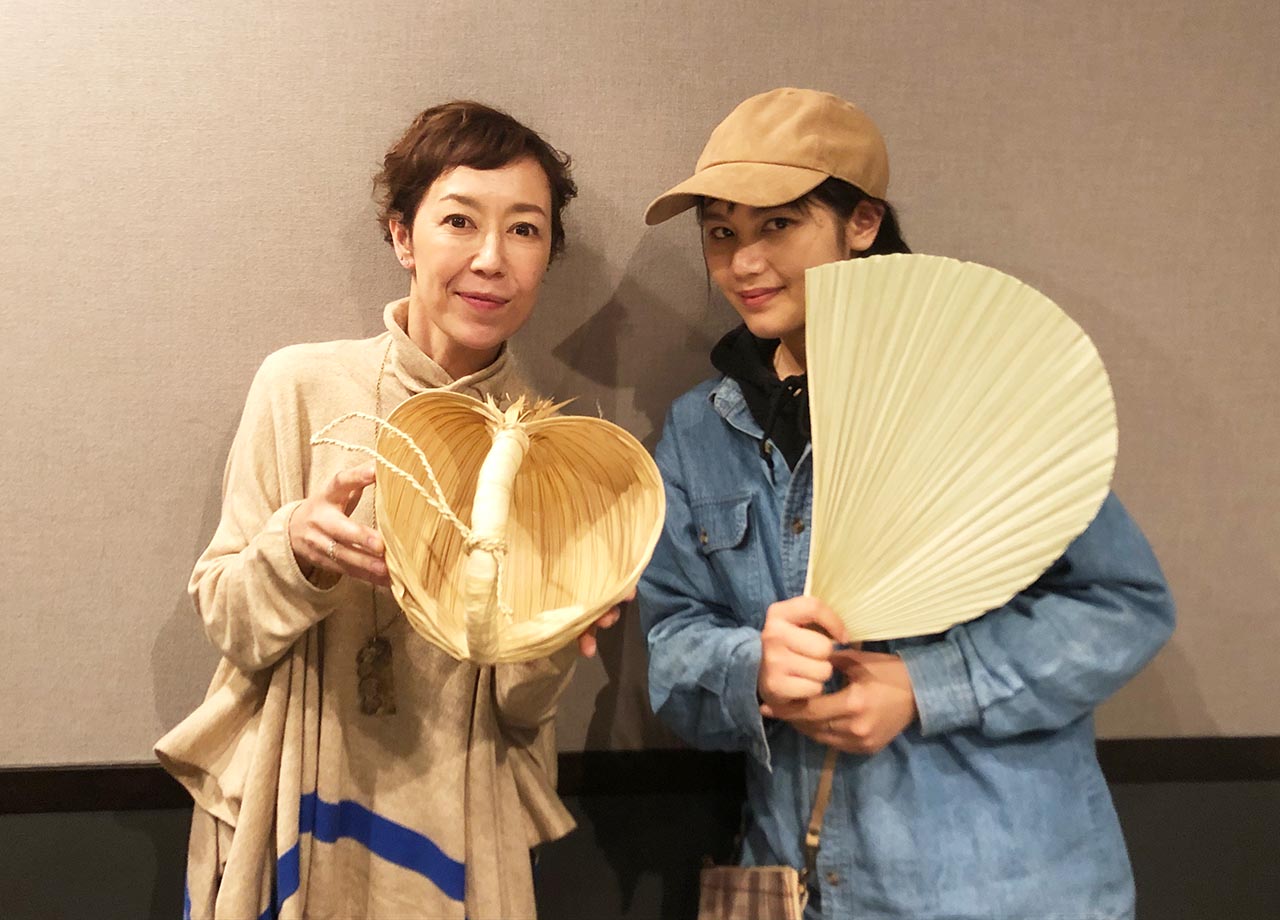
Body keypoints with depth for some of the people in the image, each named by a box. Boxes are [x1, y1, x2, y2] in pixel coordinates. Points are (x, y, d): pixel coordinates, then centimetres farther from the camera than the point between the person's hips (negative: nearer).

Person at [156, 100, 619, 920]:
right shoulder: (304, 386, -12)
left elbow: (523, 712, -4)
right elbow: (225, 621, -7)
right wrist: (299, 549, -26)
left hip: (456, 839, 1)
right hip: (290, 823, 0)